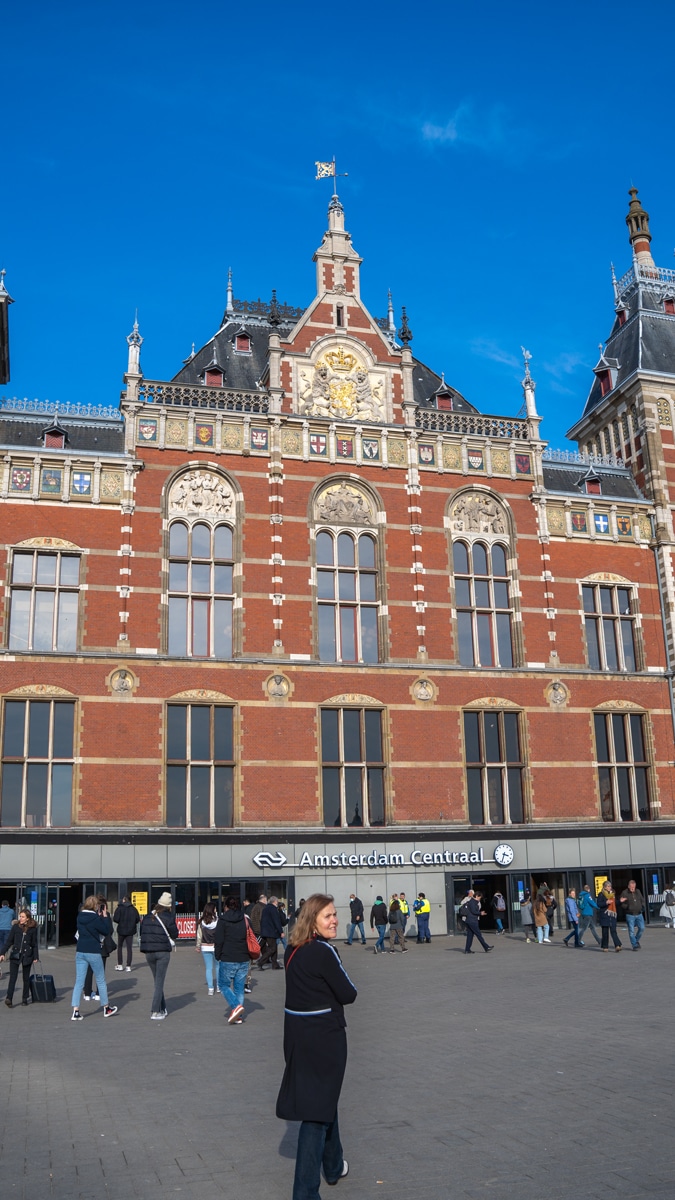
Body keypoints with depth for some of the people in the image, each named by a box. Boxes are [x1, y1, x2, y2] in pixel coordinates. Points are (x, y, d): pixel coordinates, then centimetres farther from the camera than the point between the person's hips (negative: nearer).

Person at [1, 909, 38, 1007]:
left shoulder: (33, 929, -1)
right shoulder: (15, 927, 1)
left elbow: (35, 944, 3)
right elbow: (9, 941, 4)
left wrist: (35, 957, 1)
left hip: (27, 956, 0)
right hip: (15, 955, 0)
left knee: (26, 978, 8)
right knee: (12, 977, -9)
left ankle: (25, 998, 18)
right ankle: (9, 998, -14)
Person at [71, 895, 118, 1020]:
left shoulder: (80, 917, 5)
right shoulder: (95, 918, -14)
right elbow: (107, 932, -6)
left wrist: (99, 916, 13)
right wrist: (105, 916, -4)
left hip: (80, 952, 5)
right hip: (93, 952, -5)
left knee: (79, 982, 4)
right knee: (101, 981, 11)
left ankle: (75, 1011, -5)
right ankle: (106, 1008, 24)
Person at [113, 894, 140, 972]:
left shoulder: (120, 908, -7)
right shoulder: (133, 909, 2)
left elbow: (116, 919, -15)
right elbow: (138, 919, 2)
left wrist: (113, 916, 6)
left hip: (121, 930, -2)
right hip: (130, 930, 2)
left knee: (120, 946, 14)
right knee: (129, 948, 4)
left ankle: (120, 965, 12)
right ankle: (128, 966, 2)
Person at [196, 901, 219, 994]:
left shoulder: (201, 922, -6)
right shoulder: (217, 921, -11)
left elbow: (199, 935, 1)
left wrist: (198, 946, 14)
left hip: (205, 947, 1)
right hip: (216, 946, -1)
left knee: (209, 968, 7)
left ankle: (211, 988, 4)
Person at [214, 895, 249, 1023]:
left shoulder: (222, 921, -5)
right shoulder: (245, 920, 8)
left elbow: (218, 941, -8)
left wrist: (218, 957, 3)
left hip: (227, 960, -4)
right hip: (244, 960, 4)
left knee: (223, 984, 9)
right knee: (239, 988, 10)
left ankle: (236, 1006, -11)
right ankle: (239, 1016, 7)